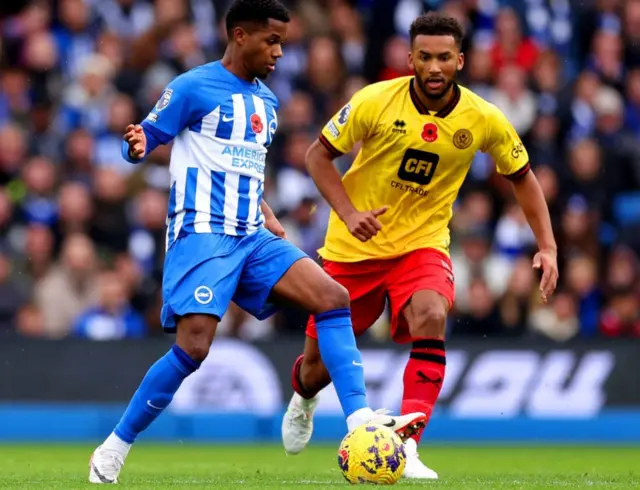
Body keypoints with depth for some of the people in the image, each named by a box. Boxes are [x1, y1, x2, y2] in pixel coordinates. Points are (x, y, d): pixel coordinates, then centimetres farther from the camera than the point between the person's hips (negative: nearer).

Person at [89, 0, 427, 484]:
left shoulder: (266, 101, 18)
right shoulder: (193, 87, -4)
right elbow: (146, 138, -5)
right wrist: (136, 146, -28)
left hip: (251, 236, 7)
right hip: (201, 234, -7)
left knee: (333, 297, -11)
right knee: (193, 347, -18)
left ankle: (360, 421, -17)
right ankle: (114, 449, -4)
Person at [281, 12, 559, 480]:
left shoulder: (484, 120, -12)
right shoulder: (375, 101, -17)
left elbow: (522, 176, 5)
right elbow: (319, 154, -6)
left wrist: (548, 246, -3)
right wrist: (348, 212, -20)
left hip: (422, 243, 0)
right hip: (353, 247, 0)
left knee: (431, 318, -33)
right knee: (318, 367, 9)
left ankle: (406, 448, -30)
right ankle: (304, 397, 49)